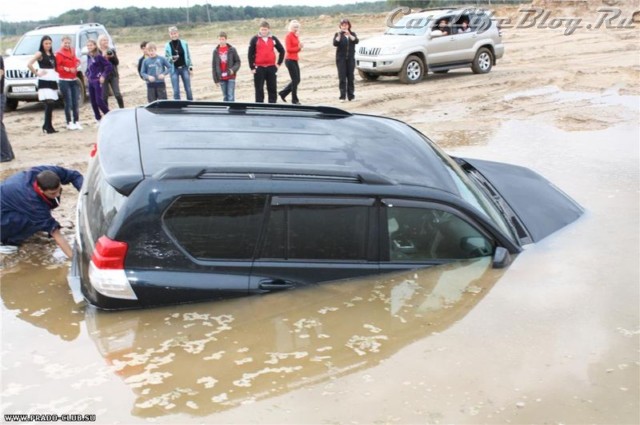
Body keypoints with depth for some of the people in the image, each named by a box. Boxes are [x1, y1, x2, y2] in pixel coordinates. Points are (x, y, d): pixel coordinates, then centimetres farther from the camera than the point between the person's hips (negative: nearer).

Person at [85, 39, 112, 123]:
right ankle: (98, 118, 19)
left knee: (99, 100, -11)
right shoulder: (89, 56, 9)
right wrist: (87, 75, 9)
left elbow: (109, 66, -14)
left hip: (97, 81, -7)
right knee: (93, 101, 8)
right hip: (90, 81, 7)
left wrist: (103, 76, -16)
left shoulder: (99, 56, -12)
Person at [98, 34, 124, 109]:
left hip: (113, 75, 2)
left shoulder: (112, 50, 9)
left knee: (118, 94, -7)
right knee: (104, 96, 1)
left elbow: (117, 62, 4)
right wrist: (103, 57, -21)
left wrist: (112, 56, -14)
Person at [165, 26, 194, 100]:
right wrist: (172, 59, -21)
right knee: (176, 91, 0)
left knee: (188, 89, 7)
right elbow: (166, 58, 1)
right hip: (174, 70, -1)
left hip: (184, 68, 1)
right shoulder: (167, 46, -3)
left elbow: (188, 56, 6)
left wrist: (190, 67, 3)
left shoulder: (184, 43, 0)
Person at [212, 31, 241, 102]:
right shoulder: (216, 51, 5)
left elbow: (238, 62, 2)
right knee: (225, 97, 9)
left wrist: (233, 69, -16)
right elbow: (213, 66, 7)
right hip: (221, 78, 3)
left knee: (231, 96, -7)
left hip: (231, 77, -2)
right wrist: (215, 79, 3)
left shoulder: (232, 49, -1)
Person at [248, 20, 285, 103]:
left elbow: (282, 51, 15)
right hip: (259, 68, -3)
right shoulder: (255, 39, -2)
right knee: (259, 90, 1)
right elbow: (250, 54, -2)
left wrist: (279, 63, 9)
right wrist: (252, 67, -6)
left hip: (271, 67, 3)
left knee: (272, 89, 6)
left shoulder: (273, 39, 6)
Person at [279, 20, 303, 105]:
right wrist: (298, 47, -14)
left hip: (295, 60, 9)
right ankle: (294, 100, 4)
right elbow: (288, 49, -17)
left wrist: (300, 47, -5)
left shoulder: (296, 36, 14)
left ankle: (283, 93, 21)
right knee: (295, 80, -6)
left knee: (297, 80, 10)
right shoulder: (288, 36, -11)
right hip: (290, 60, -9)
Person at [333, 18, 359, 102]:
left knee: (350, 77, 2)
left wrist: (349, 34, -24)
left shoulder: (352, 34, 9)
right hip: (341, 58, -2)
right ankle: (342, 96, -10)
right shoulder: (338, 34, 5)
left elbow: (356, 41, -11)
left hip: (351, 58, 2)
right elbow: (335, 43, -12)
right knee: (342, 78, -8)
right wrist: (339, 35, -26)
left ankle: (351, 96, 6)